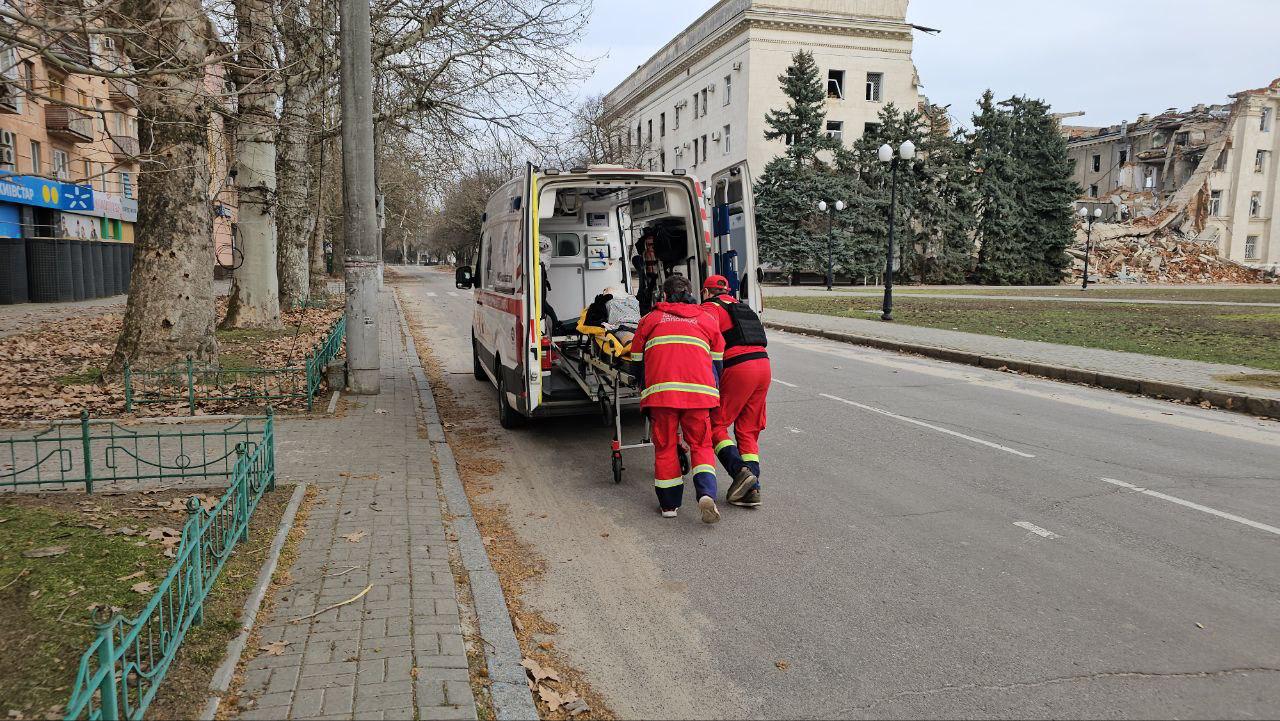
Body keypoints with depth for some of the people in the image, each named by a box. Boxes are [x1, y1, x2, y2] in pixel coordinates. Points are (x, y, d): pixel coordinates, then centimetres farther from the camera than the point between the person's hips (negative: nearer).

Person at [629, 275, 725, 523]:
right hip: (699, 391, 1)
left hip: (660, 390, 0)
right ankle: (706, 494, -11)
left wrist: (646, 388, 36)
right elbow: (717, 362, 21)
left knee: (665, 447, 11)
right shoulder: (707, 320, 19)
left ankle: (669, 504, 16)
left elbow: (637, 363, 21)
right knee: (701, 446, 10)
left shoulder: (650, 320, 18)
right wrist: (710, 388, 35)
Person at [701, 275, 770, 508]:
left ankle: (740, 471, -13)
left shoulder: (710, 307, 4)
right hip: (763, 364, 7)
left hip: (738, 368, -7)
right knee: (748, 431, 12)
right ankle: (752, 489, 5)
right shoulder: (741, 307, 27)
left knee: (715, 424, 4)